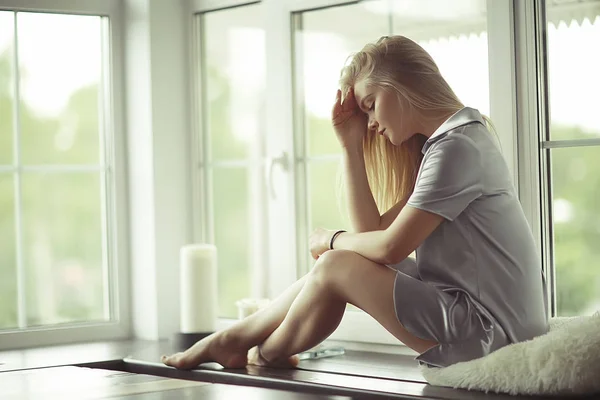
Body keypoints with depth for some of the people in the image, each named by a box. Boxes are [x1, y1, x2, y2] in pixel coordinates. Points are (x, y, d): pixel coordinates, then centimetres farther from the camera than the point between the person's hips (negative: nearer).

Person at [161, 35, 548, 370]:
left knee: (336, 267, -7)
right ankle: (231, 339, 16)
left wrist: (332, 240, 4)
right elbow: (372, 231, 9)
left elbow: (390, 246, -16)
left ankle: (266, 355, 17)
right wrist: (351, 144, 7)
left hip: (488, 331, -9)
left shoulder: (456, 146, -15)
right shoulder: (445, 142, 17)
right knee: (342, 263, 6)